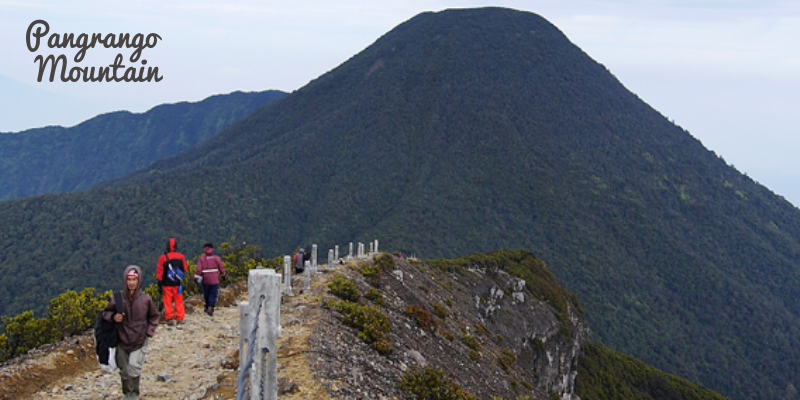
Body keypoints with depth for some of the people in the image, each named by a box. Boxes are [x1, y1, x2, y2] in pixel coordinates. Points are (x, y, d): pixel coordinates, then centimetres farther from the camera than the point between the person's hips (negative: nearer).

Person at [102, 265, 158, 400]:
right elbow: (106, 312, 6)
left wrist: (148, 333, -3)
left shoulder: (145, 299, -9)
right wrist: (113, 317, -15)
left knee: (134, 366, -17)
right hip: (122, 341, 2)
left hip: (140, 341, -2)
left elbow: (153, 317, 7)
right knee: (124, 370, 13)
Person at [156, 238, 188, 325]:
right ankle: (180, 318, 10)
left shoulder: (163, 258, -9)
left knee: (167, 301, 4)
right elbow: (185, 270, 6)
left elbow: (159, 272, -5)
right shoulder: (181, 257, -2)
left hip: (167, 284, -2)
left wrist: (159, 282, 1)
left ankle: (169, 318, 2)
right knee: (179, 301, 10)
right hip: (178, 283, 2)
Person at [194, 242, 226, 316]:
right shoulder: (216, 258, -1)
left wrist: (197, 277, -10)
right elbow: (221, 268, 4)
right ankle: (210, 308, -14)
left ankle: (208, 307, 29)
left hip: (205, 280, 1)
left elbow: (199, 269, -11)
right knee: (213, 295, 1)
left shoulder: (201, 258, -2)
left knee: (206, 294, 17)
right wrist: (222, 274, 21)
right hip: (214, 280, -1)